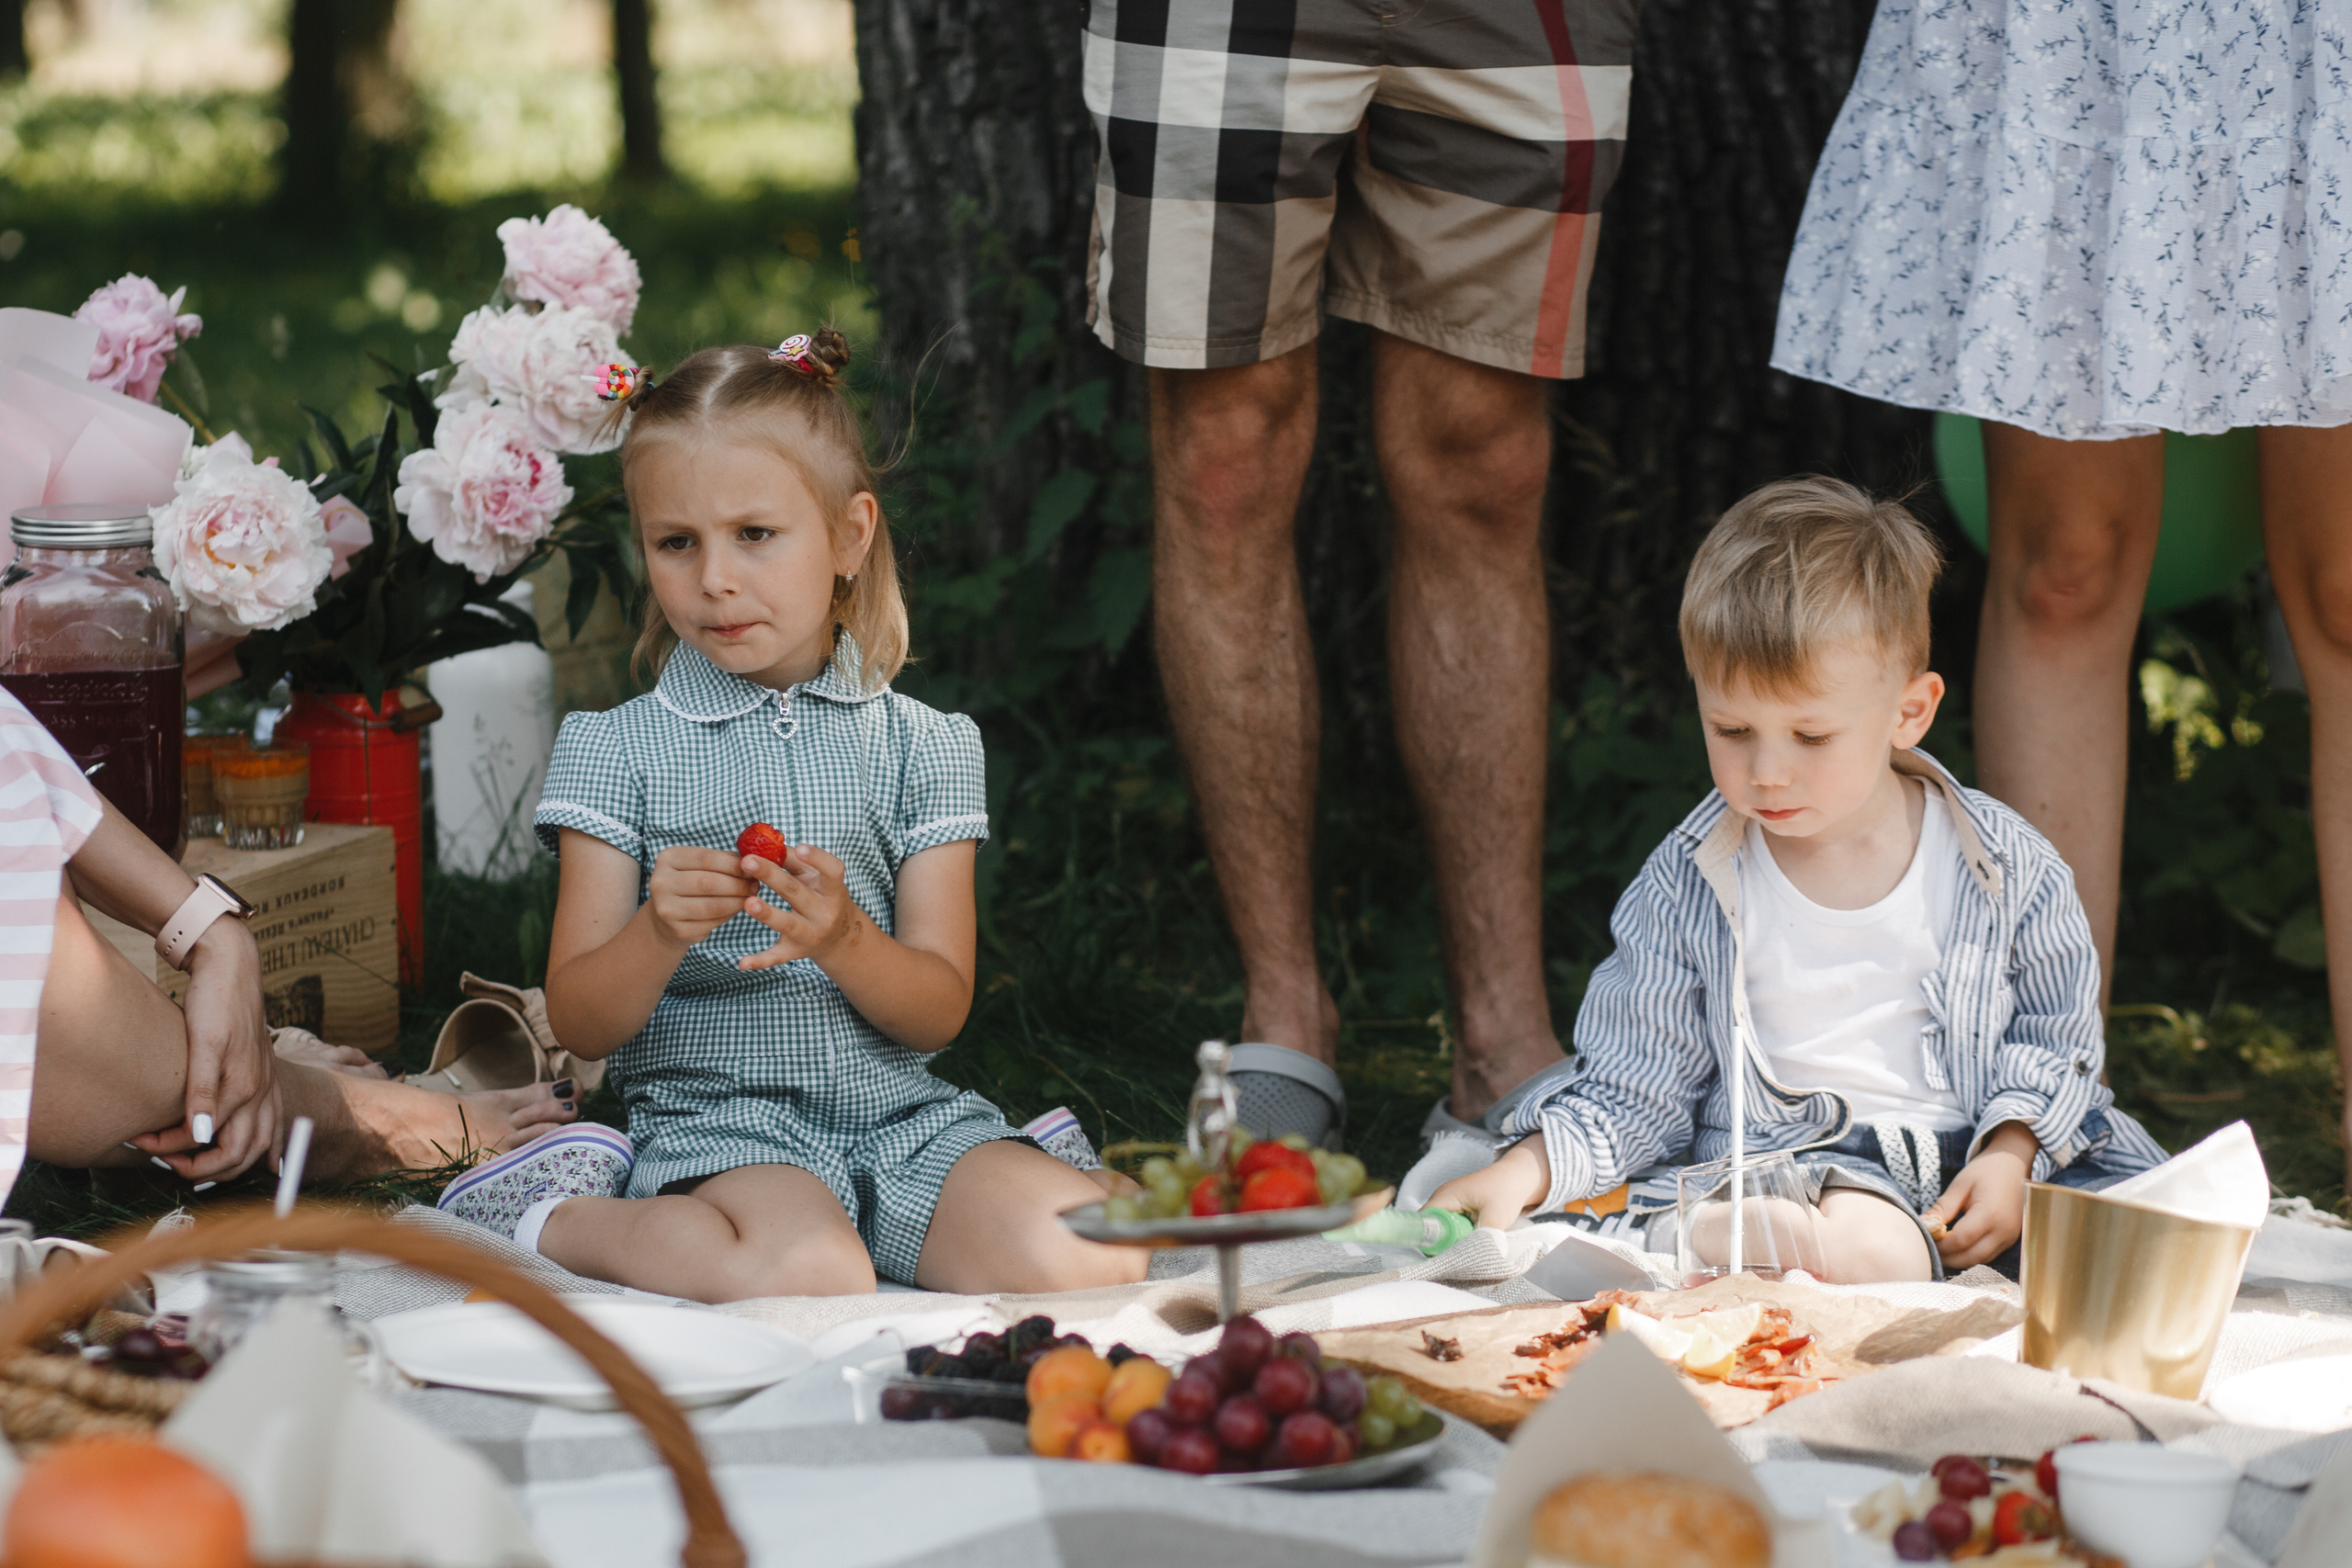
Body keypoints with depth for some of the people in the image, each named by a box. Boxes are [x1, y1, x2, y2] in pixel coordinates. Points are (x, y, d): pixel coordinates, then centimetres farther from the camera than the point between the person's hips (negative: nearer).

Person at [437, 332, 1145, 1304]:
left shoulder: (921, 746, 9)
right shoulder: (619, 749, 4)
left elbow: (941, 1009, 3)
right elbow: (580, 1025, 1)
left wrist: (844, 941, -17)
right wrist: (659, 937, -20)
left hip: (903, 1113, 3)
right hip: (716, 1119, -3)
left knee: (1091, 1262, -25)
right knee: (808, 1279, -36)